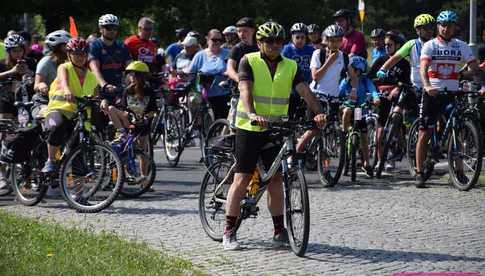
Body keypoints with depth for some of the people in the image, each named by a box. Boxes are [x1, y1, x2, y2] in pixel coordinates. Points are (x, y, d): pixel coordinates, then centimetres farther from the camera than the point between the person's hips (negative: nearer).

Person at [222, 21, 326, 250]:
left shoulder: (290, 66, 6)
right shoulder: (249, 61, -4)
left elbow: (305, 91, -6)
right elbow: (245, 90, -19)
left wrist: (318, 112, -24)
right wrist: (252, 114, -37)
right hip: (249, 128, -3)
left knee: (276, 180, 4)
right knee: (242, 178, -4)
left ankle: (279, 230, 11)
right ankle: (229, 232, 1)